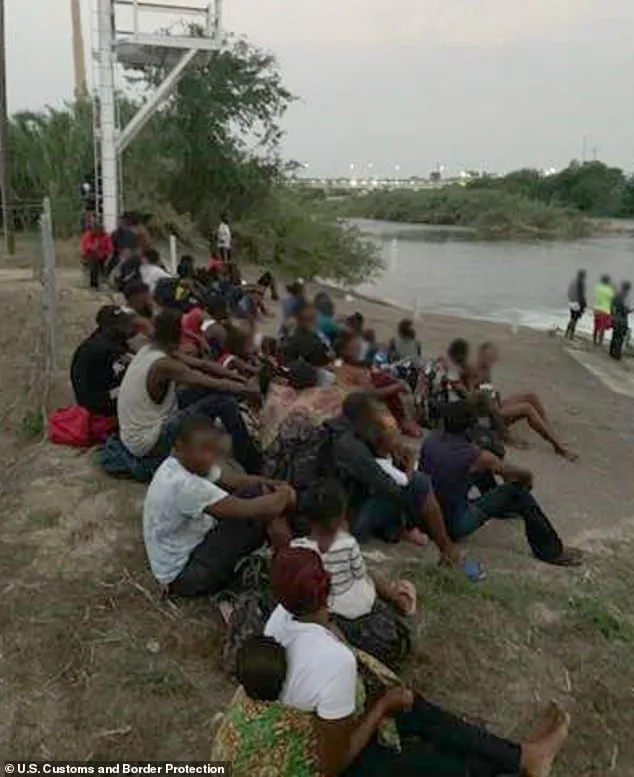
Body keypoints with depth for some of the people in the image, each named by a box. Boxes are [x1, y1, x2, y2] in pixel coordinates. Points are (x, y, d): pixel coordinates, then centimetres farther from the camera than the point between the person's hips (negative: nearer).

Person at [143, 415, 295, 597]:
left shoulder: (191, 462, -7)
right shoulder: (181, 484, -35)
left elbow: (231, 481, 2)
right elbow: (244, 509, -35)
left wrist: (273, 485, -15)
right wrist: (284, 496, -17)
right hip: (182, 573, -9)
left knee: (254, 492, 0)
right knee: (253, 518, -20)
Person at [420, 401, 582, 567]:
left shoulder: (431, 439, -7)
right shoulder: (477, 457, -21)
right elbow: (525, 475, -5)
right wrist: (527, 479, 19)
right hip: (454, 527, -7)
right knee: (517, 492, -4)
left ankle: (502, 508, 45)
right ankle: (551, 551, 9)